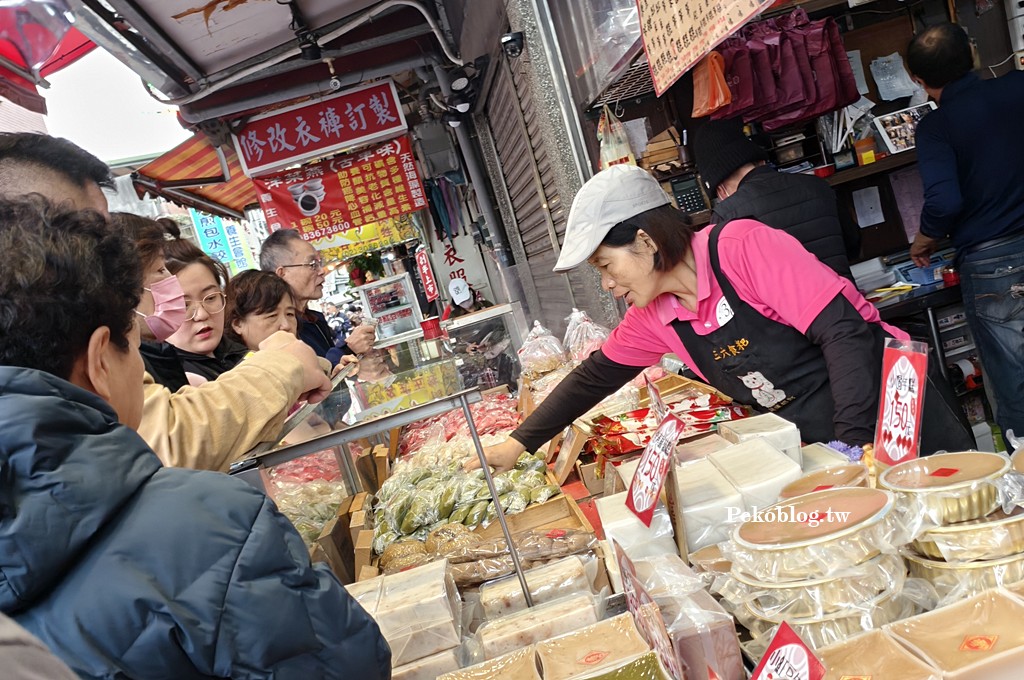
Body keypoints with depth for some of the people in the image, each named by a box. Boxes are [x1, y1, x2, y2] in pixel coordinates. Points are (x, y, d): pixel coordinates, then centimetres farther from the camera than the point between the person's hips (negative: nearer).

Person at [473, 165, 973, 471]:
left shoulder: (743, 246, -21)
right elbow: (595, 376, 13)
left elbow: (844, 329, -24)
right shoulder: (654, 316, 2)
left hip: (899, 428, -6)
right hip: (816, 452, 6)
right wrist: (519, 444, 14)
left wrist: (855, 441, -28)